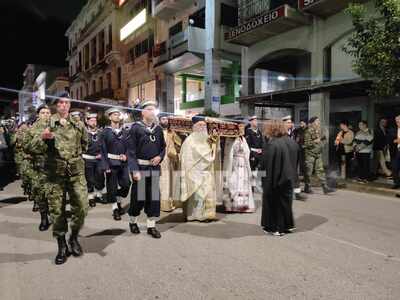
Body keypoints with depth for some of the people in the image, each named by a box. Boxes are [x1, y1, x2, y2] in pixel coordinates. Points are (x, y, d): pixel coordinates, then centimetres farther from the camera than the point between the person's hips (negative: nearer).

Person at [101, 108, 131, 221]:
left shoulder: (125, 132, 11)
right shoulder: (106, 131, 0)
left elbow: (128, 147, 14)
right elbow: (103, 149, -5)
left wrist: (126, 156, -7)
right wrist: (106, 166, -11)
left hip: (123, 162, 3)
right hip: (112, 162, -3)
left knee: (126, 184, -1)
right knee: (112, 187, 2)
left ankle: (119, 201, 26)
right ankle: (115, 208, 15)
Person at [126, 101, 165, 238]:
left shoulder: (158, 129, 9)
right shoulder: (135, 127, -5)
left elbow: (163, 147, 17)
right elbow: (131, 151, -10)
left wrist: (159, 157, -4)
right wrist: (135, 170, -17)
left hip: (155, 168, 4)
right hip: (140, 167, -4)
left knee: (154, 197, 6)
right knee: (138, 197, 5)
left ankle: (151, 226, 18)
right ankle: (133, 221, 29)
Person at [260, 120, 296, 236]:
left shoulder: (271, 144, -22)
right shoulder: (292, 142, 3)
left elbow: (265, 164, -20)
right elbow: (296, 161, 10)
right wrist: (292, 176, 18)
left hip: (275, 179, -7)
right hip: (289, 178, 7)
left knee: (273, 202, 10)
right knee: (285, 201, 20)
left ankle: (275, 227, 20)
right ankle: (287, 225, 31)